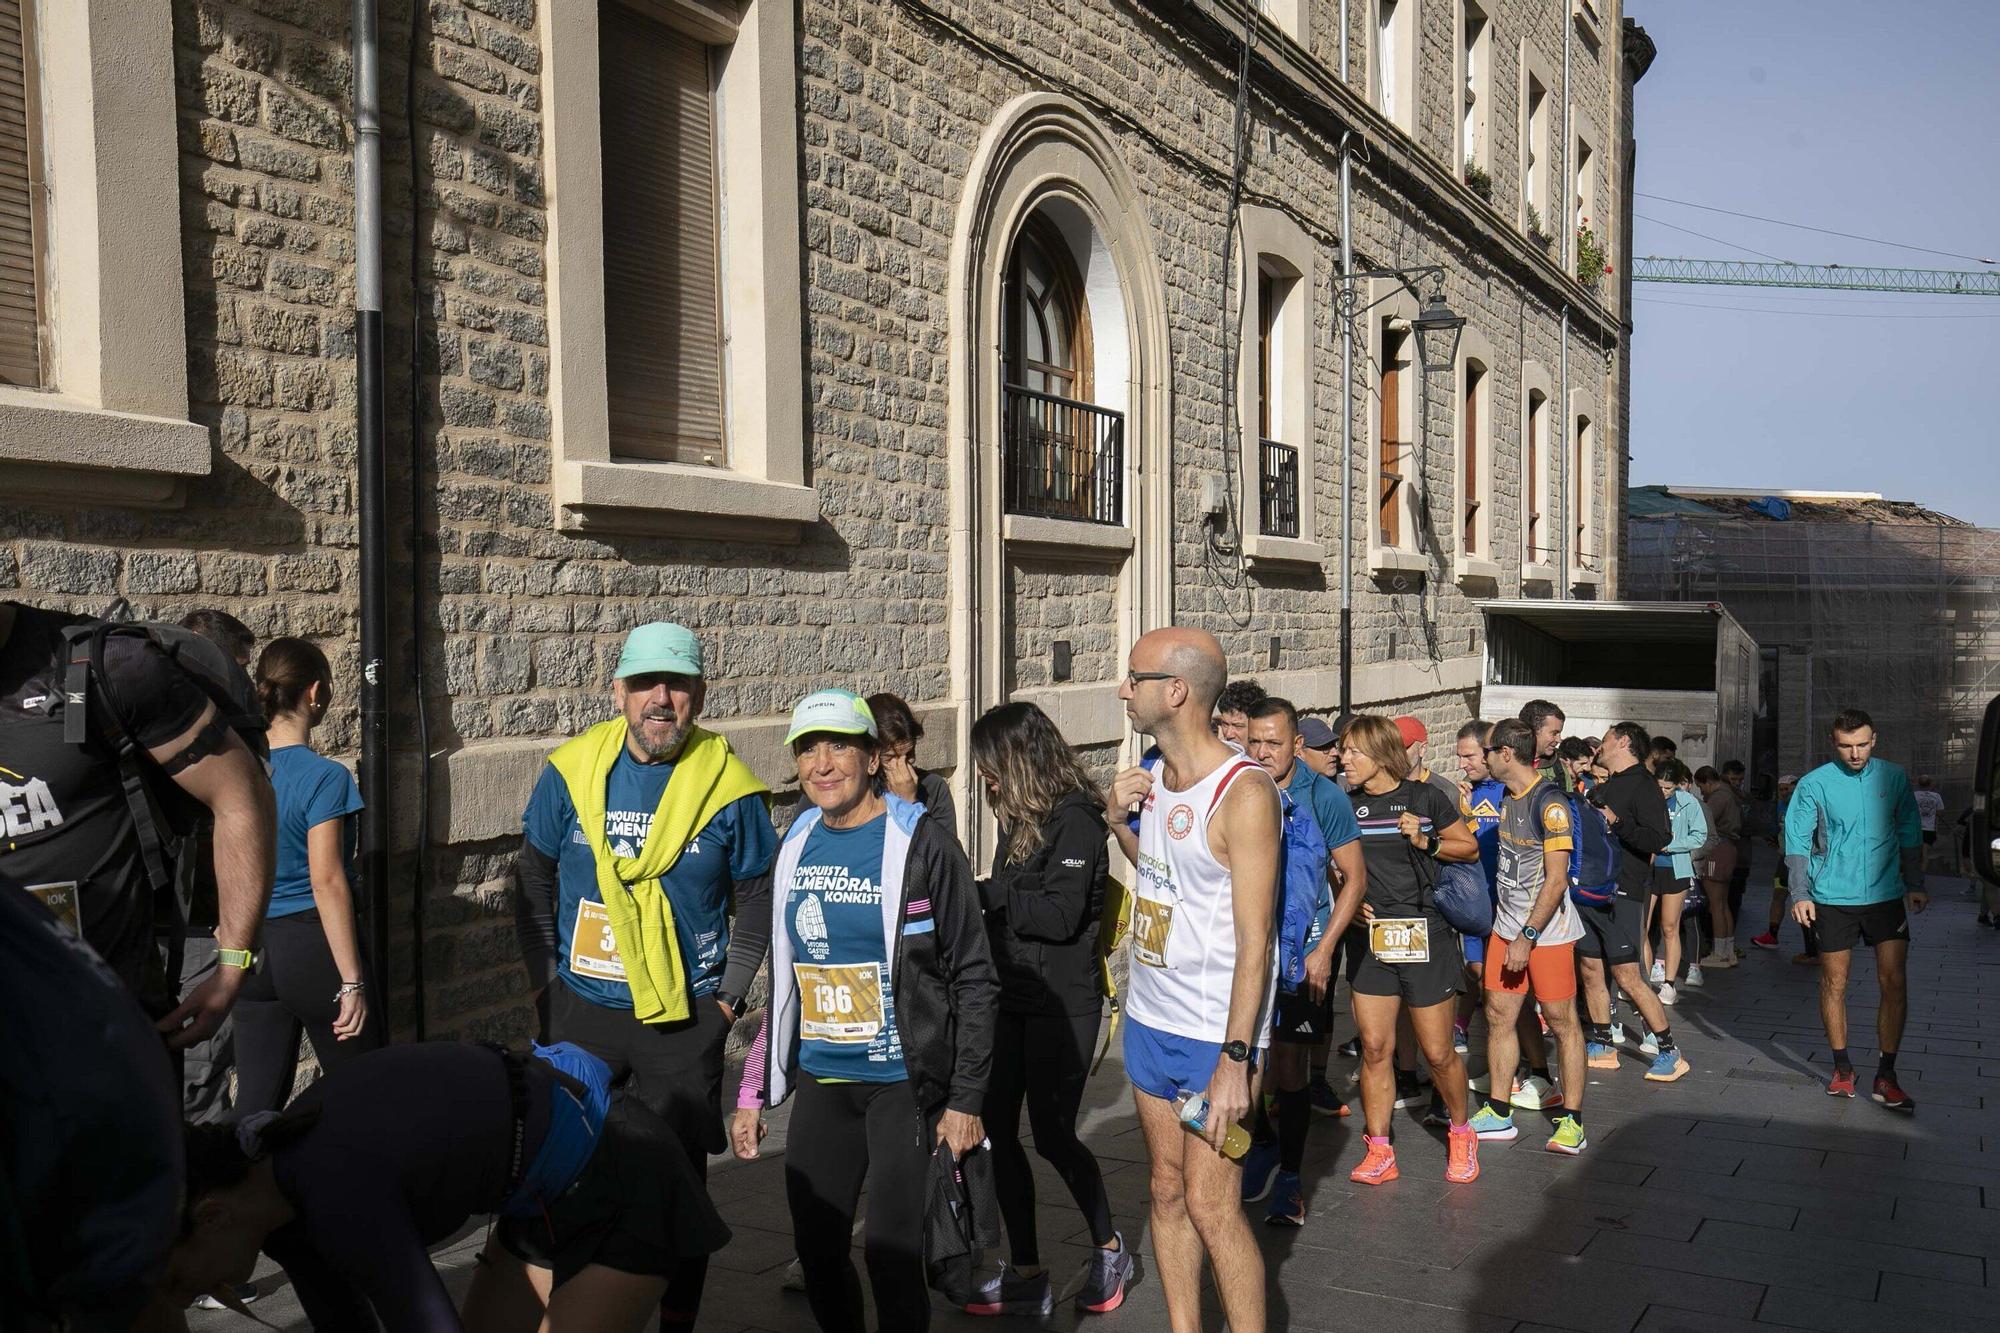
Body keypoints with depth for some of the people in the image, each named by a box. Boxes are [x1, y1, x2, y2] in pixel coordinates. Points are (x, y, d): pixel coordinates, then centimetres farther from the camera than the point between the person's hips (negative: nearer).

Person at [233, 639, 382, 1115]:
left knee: (258, 1100, 10)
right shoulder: (324, 777, -16)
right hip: (313, 948, -6)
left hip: (253, 948, 6)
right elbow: (327, 883, -18)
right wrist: (352, 982, -15)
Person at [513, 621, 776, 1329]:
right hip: (581, 1009, 2)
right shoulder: (571, 771, -5)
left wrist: (729, 994, -3)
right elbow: (534, 884, 6)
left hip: (687, 1017, -2)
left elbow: (756, 900, 2)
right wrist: (545, 981, 3)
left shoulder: (730, 788, -9)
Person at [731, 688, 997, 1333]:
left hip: (900, 1084, -5)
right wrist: (753, 1091, 13)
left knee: (890, 1253, -3)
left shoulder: (922, 844, -10)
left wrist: (966, 1099, -10)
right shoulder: (797, 844, 6)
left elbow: (974, 979, -8)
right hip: (819, 1083, 5)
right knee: (817, 1250, 10)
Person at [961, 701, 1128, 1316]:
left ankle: (1108, 1248, 26)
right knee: (997, 1128, 6)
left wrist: (983, 893, -16)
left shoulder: (1073, 819, -14)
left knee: (1052, 1133, 1)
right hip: (1011, 995, 8)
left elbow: (1060, 914, -22)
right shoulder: (1019, 818, 11)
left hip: (1062, 1003, -8)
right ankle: (1026, 1275, 18)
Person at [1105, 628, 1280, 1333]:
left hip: (1216, 1035, -7)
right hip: (1149, 1019, 8)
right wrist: (1117, 821, 3)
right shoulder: (1153, 777, 4)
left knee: (1211, 1208, -2)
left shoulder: (1243, 793, -19)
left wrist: (1234, 1059, -22)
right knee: (1167, 1193, 15)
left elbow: (1254, 941, -20)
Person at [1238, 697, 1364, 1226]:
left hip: (1302, 954, -3)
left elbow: (1355, 878, -4)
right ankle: (1264, 1148, 33)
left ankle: (1288, 1180, 21)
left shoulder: (1324, 797, -9)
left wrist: (1323, 951, -11)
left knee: (1290, 1072, 3)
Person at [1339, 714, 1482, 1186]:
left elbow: (1471, 848, 5)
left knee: (1438, 1052, 4)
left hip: (1425, 935, -3)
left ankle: (1460, 1134, 29)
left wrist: (1425, 842, -11)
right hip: (1371, 936, 3)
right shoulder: (1346, 805, 4)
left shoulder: (1424, 797, -4)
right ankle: (1379, 1152, 14)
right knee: (1373, 1047, 3)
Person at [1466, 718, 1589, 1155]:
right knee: (1498, 1016, 8)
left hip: (1547, 931, -8)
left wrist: (1528, 936, -20)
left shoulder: (1549, 803, -17)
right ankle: (1498, 1114, 17)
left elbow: (1556, 879, -19)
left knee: (1561, 1021, 1)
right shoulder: (1508, 798, 10)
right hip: (1506, 927, 8)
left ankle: (1573, 1121, 10)